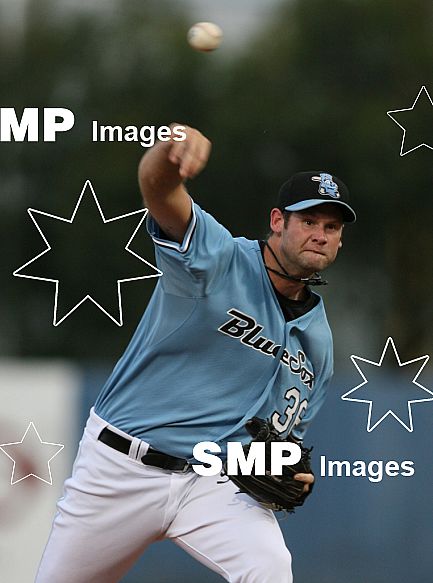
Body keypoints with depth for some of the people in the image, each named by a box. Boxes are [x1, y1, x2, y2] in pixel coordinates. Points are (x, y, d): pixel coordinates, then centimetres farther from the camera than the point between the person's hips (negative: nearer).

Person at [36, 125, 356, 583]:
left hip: (217, 486, 3)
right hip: (121, 469, -3)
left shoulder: (317, 339, 8)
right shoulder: (219, 259, -10)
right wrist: (170, 150, -55)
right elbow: (157, 186, -30)